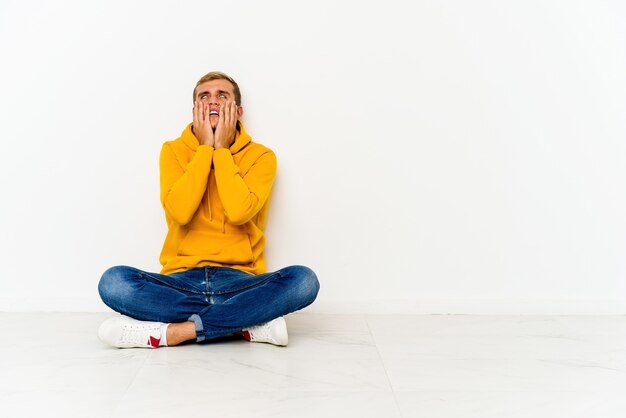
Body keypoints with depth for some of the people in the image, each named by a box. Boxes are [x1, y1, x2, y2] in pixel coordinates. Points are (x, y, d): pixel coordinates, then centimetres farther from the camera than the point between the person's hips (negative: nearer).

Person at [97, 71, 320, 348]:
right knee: (113, 281, -26)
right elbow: (179, 212, -13)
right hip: (183, 278, 1)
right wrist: (205, 148, -8)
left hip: (239, 279, -1)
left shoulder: (261, 156, 2)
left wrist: (221, 150, -8)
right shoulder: (174, 150, 5)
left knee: (303, 280, -29)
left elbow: (240, 212, -16)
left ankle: (174, 331, -23)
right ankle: (250, 323, -22)